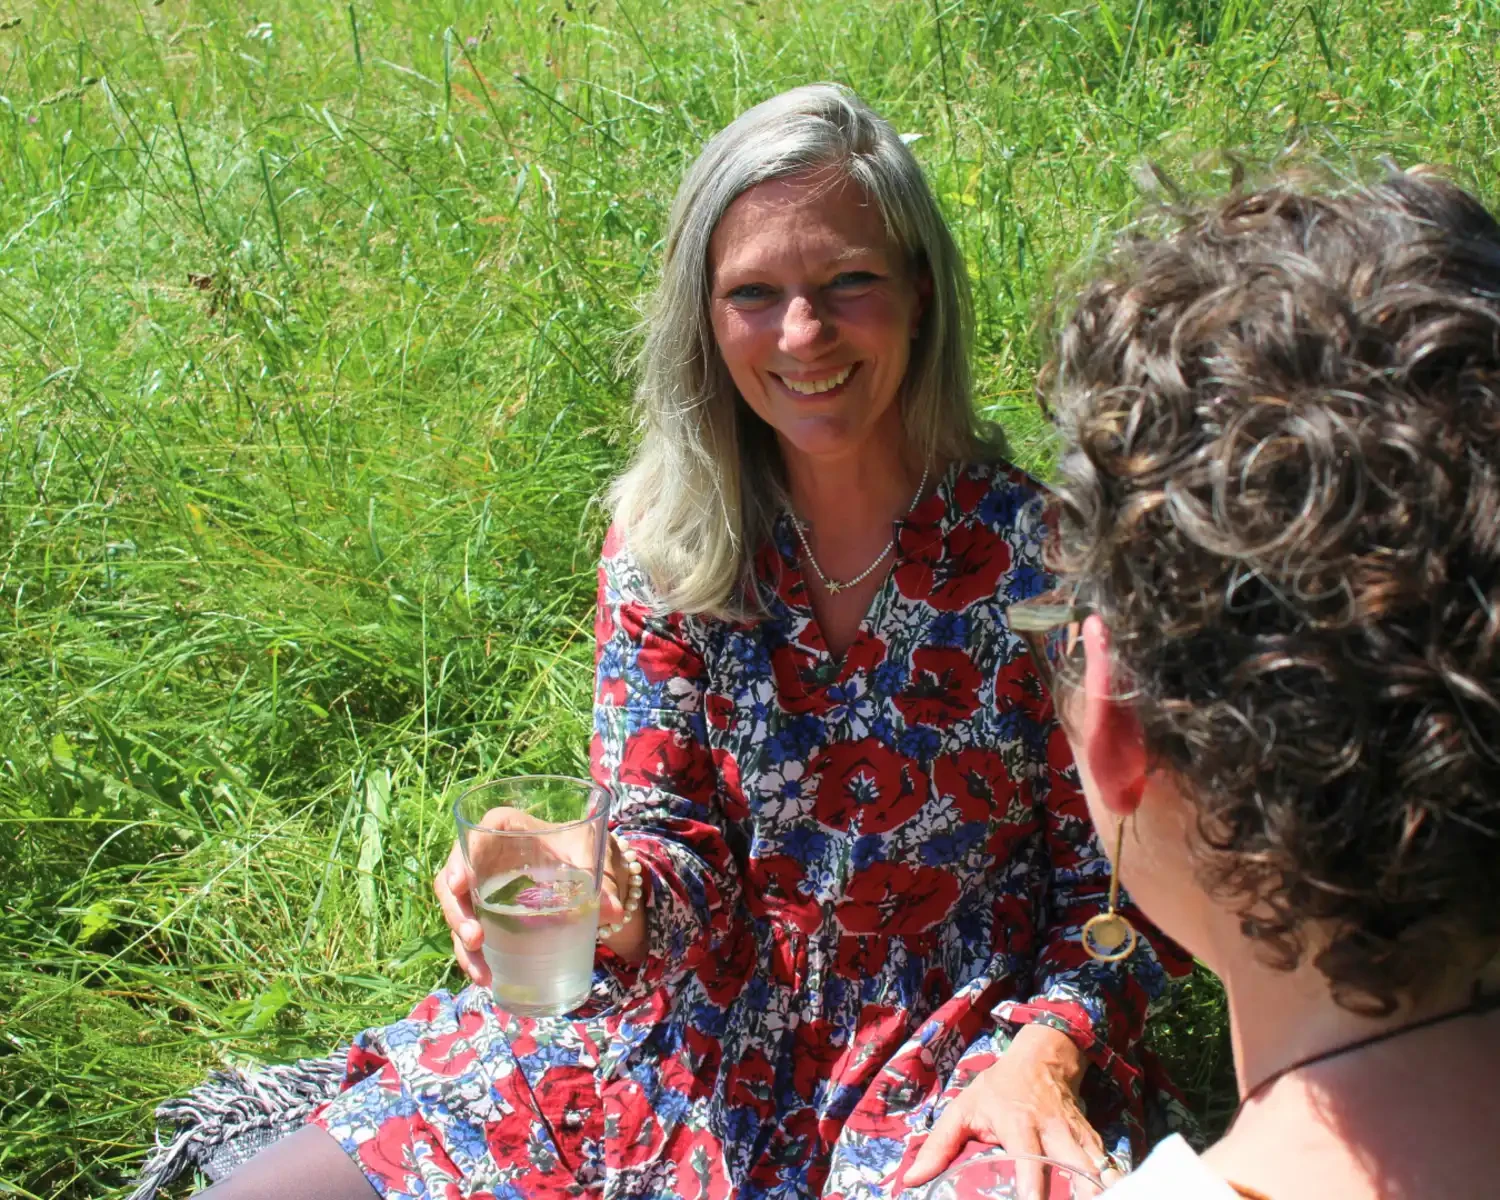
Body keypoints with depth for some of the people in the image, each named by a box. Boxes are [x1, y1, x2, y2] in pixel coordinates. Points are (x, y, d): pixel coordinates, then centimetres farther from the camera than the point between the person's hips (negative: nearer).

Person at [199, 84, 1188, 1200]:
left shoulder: (1041, 551, -13)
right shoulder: (662, 543, -4)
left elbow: (1121, 883, -5)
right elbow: (672, 840, -3)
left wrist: (1045, 1050, -21)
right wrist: (604, 894, -25)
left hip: (951, 1065, -2)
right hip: (699, 1037, 3)